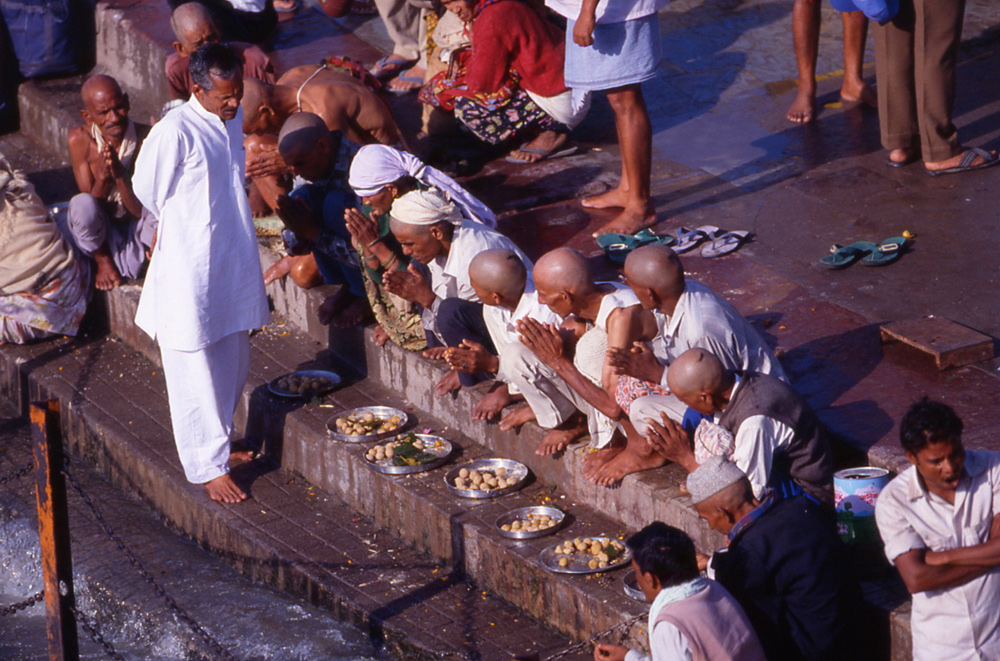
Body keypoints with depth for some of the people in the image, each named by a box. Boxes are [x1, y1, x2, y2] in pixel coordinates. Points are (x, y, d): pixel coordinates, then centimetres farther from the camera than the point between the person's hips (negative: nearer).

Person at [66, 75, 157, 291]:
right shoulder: (80, 139, -16)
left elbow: (141, 211, -19)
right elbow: (89, 205, -15)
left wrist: (120, 175, -36)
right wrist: (102, 178, -35)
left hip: (136, 231, -2)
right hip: (101, 235, 2)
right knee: (81, 204, -32)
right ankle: (103, 261, -4)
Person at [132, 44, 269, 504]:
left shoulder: (233, 119, 4)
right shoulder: (174, 132, -20)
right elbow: (147, 191, -9)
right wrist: (185, 225, 5)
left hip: (234, 263, 8)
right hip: (190, 270, -7)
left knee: (233, 361, 18)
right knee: (195, 370, 1)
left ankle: (217, 437, 37)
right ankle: (209, 466, 9)